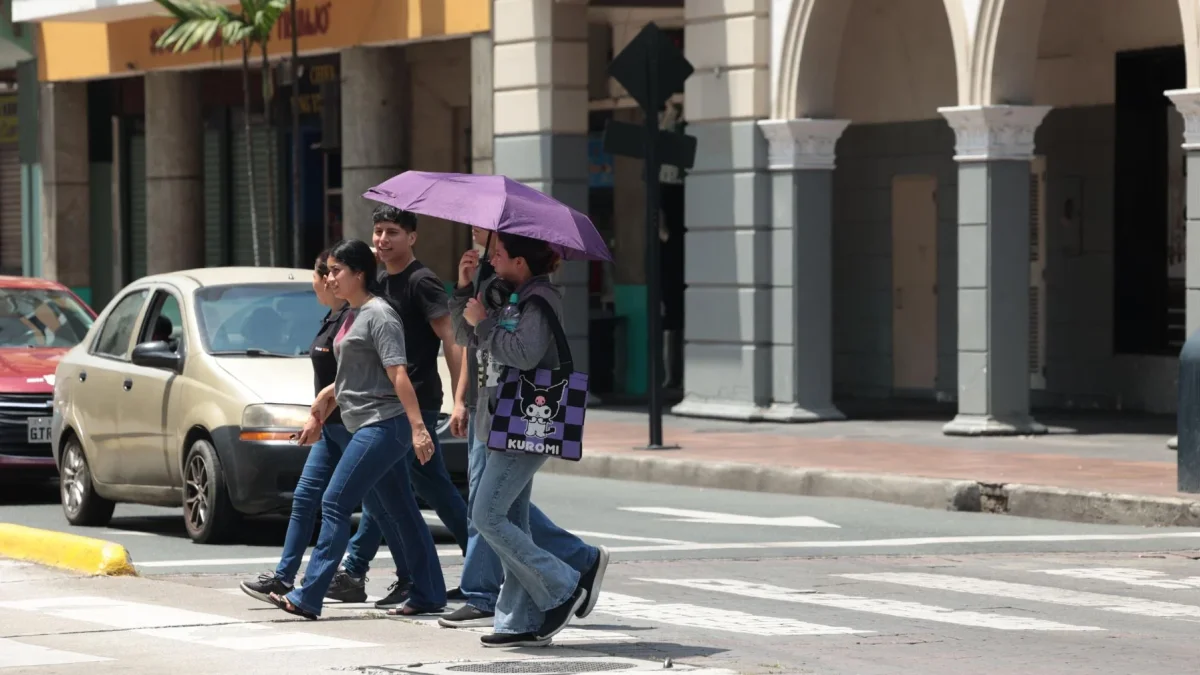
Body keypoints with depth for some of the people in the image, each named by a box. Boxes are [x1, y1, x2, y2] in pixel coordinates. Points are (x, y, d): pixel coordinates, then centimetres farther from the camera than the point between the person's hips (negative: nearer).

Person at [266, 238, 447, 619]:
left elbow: (398, 375, -19)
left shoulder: (379, 314, -12)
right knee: (398, 513, 10)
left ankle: (308, 598, -12)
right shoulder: (353, 315, 16)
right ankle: (429, 595, 14)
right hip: (366, 427, 10)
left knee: (335, 504, -11)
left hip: (383, 425, -10)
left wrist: (417, 426, -25)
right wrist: (320, 413, 25)